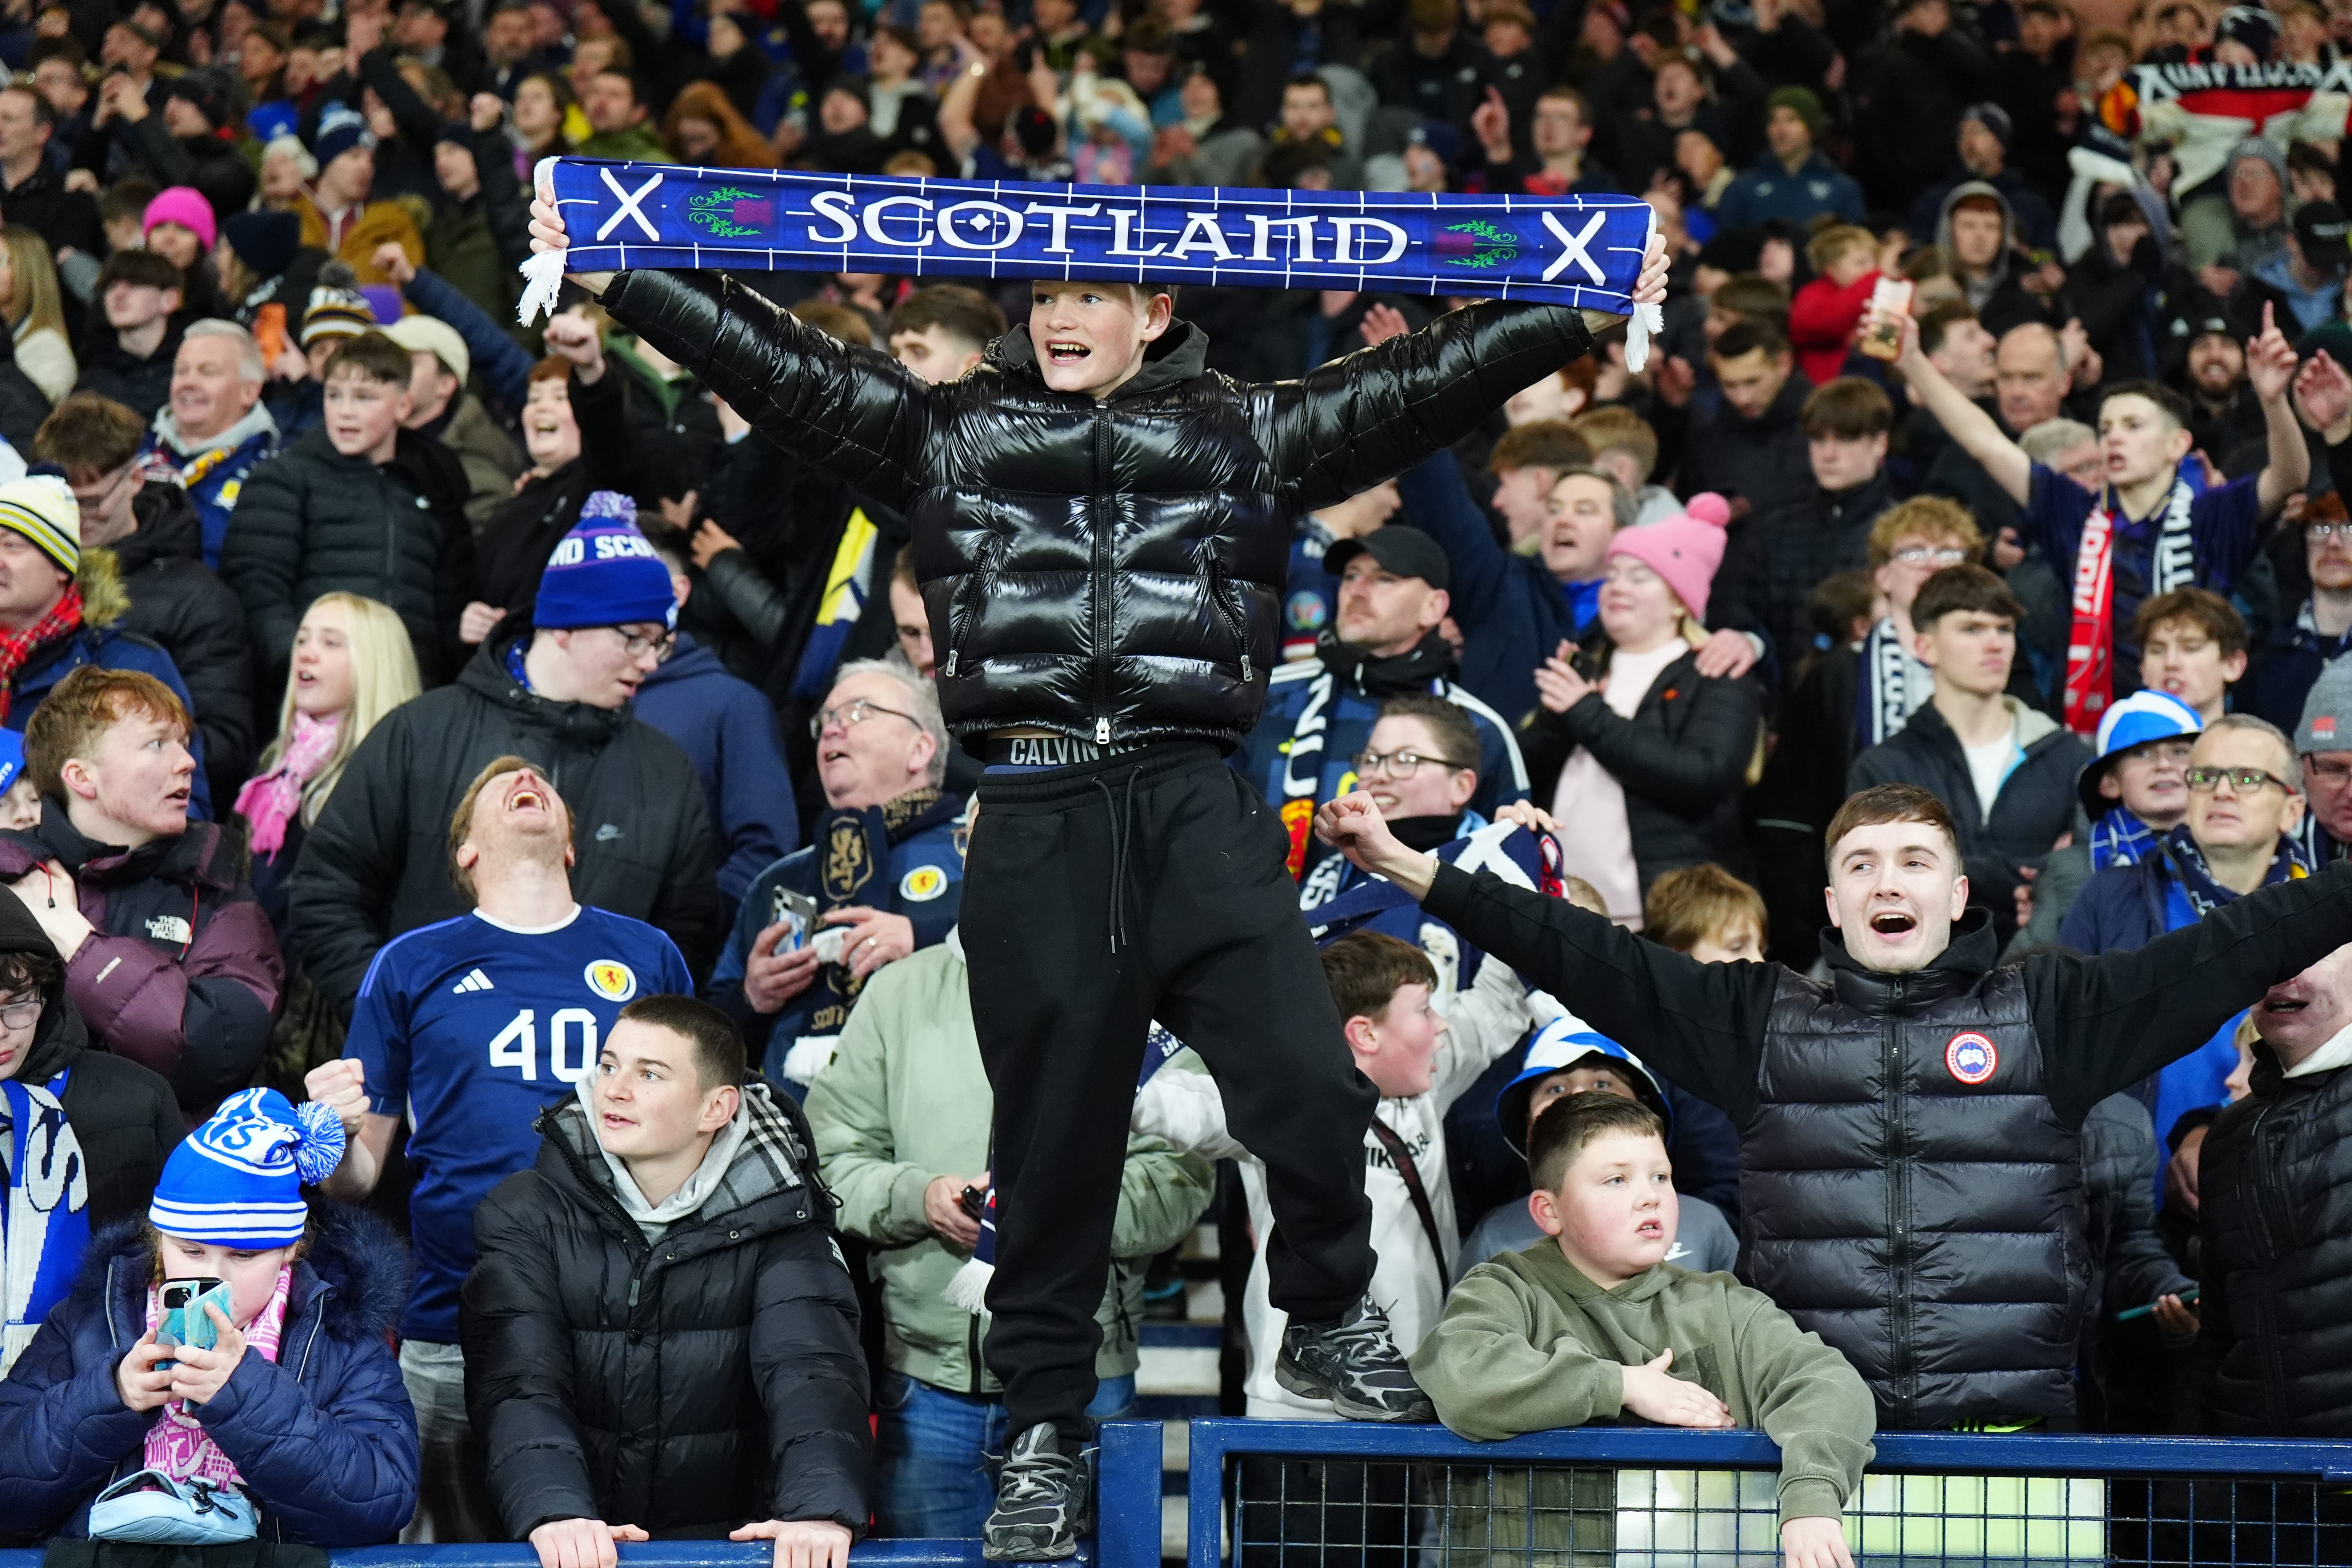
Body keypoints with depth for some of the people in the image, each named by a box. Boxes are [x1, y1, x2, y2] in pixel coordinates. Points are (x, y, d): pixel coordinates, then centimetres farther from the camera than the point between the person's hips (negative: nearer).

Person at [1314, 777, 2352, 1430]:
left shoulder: (2046, 1013, 10)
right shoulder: (1762, 1021, 12)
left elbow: (2234, 947, 6)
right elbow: (1579, 954, 9)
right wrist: (1408, 868, 3)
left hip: (2008, 1423, -1)